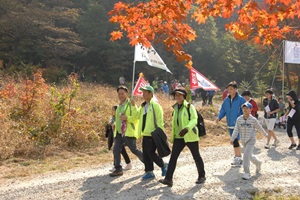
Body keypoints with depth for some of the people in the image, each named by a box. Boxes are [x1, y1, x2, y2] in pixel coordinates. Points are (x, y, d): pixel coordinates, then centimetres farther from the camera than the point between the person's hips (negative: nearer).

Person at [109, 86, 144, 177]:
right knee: (116, 150, -2)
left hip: (128, 133, -7)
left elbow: (136, 117, -14)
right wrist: (115, 123, 15)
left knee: (134, 150, -1)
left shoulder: (131, 104, -6)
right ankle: (118, 169, 6)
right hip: (119, 132, 7)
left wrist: (127, 118, -27)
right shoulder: (119, 106, 18)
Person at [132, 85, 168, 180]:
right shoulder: (143, 106, 15)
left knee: (151, 153, -8)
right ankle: (149, 172, 17)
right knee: (145, 154, 8)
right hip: (145, 134, 8)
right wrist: (133, 106, -5)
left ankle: (164, 165, 12)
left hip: (153, 134, -8)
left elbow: (160, 121, -13)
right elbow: (137, 115, 5)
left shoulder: (155, 106, -10)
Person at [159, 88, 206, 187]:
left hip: (190, 136, -6)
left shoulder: (189, 107, -9)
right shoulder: (175, 108, 12)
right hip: (179, 137, 6)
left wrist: (187, 128, -36)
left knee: (196, 156, 8)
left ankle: (202, 176, 26)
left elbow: (194, 120, -20)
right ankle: (168, 179, -7)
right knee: (173, 157, -5)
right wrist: (173, 135, 19)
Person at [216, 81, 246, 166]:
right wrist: (219, 117, -5)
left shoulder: (241, 99, -11)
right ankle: (239, 157, 28)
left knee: (235, 141, -11)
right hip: (230, 124, 7)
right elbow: (223, 110, 10)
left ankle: (237, 158, 1)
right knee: (235, 141, 15)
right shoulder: (226, 100, 7)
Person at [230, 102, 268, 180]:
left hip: (251, 140, -4)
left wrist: (265, 134, 18)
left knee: (246, 155, -18)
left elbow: (259, 127, 5)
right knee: (249, 156, 19)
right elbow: (236, 130, -9)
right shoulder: (239, 119, -4)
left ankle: (247, 173, -11)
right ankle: (258, 163, 50)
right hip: (243, 141, 4)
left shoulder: (253, 120, -10)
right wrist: (232, 139, -21)